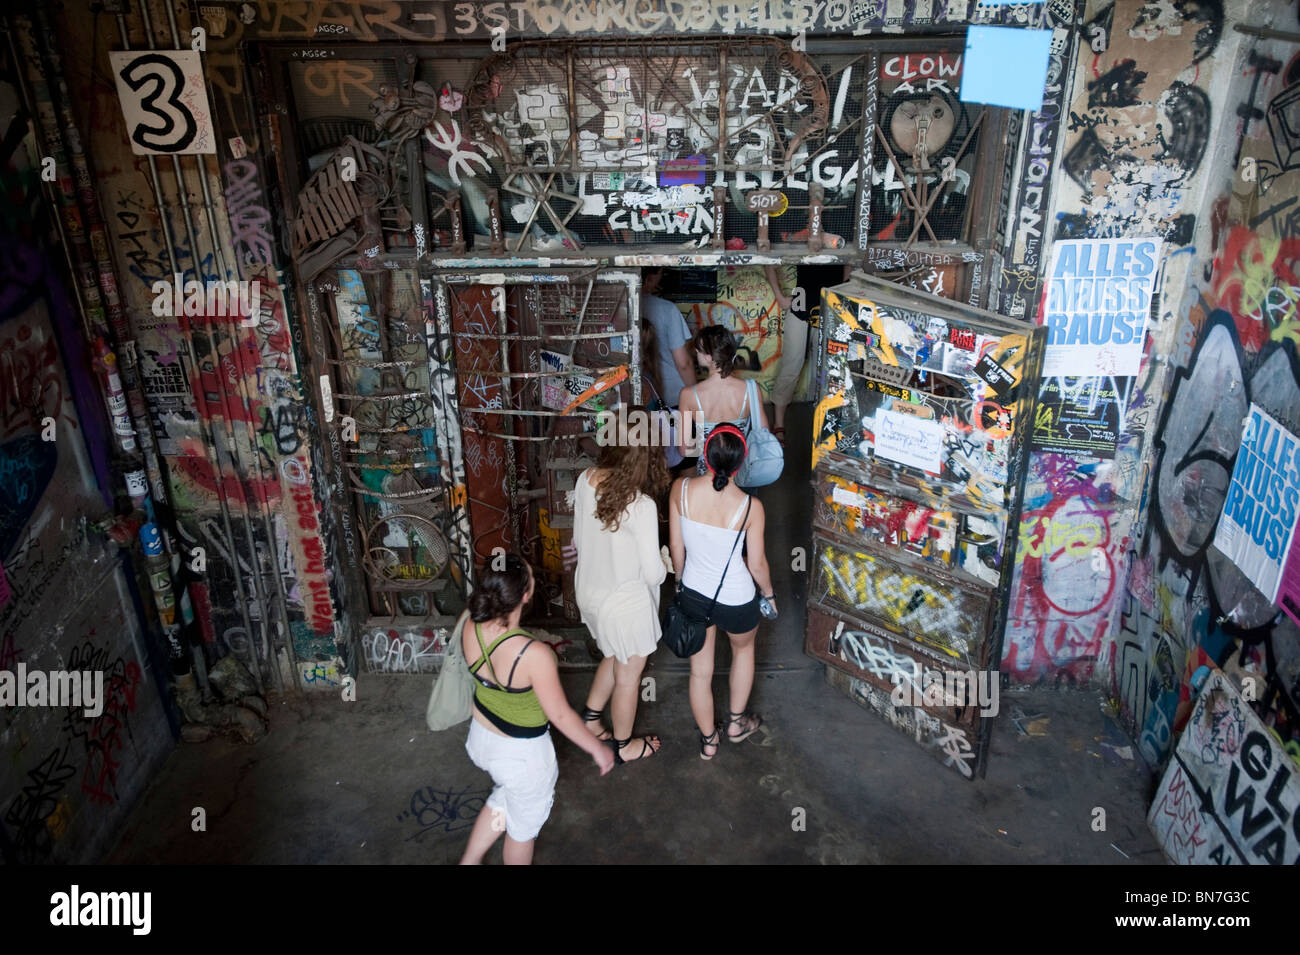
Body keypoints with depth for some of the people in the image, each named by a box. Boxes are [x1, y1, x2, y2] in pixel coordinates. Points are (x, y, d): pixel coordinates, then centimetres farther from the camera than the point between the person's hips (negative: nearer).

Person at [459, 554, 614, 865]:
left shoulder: (470, 628, -20)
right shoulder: (535, 655, -37)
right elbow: (560, 715, -23)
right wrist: (598, 749, -8)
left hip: (481, 738, 6)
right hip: (522, 755, -6)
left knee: (505, 797, 36)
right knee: (523, 824, 25)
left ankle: (469, 860, 48)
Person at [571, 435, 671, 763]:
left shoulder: (585, 480, -12)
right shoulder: (641, 505, -32)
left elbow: (579, 538, 3)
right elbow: (652, 572, -23)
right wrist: (663, 569, 0)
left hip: (588, 589, 6)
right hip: (625, 603, -6)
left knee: (615, 658, 32)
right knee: (628, 677, 19)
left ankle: (589, 718, 45)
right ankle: (623, 746, 41)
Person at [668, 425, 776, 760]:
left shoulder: (681, 489, -18)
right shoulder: (749, 506, -25)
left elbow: (676, 547, -5)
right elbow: (757, 564, -12)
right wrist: (768, 593, 9)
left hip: (693, 594, 2)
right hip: (735, 600, -2)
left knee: (700, 670, 22)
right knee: (744, 647, 32)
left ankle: (708, 740, 42)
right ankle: (736, 722, 46)